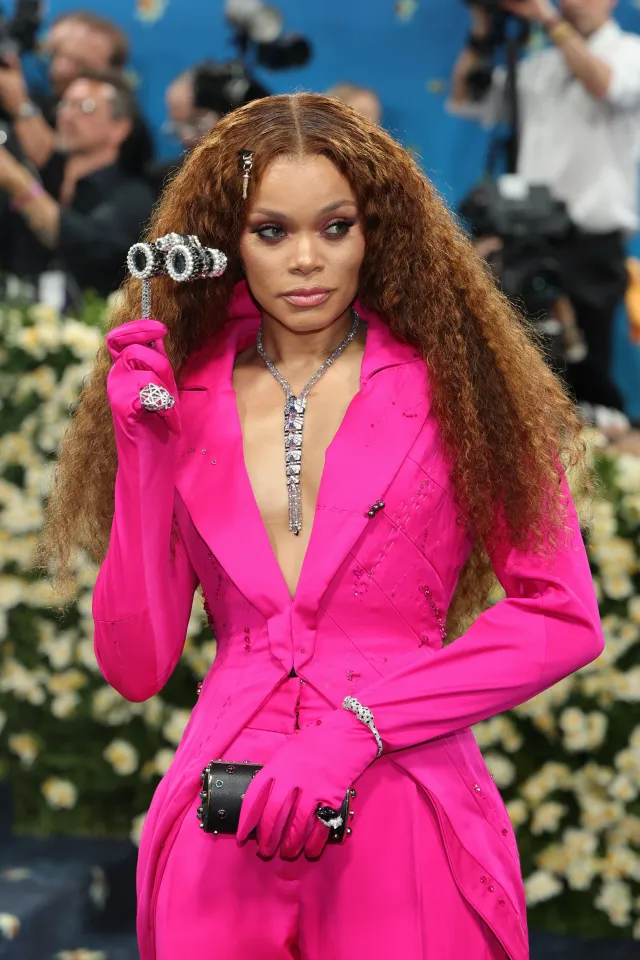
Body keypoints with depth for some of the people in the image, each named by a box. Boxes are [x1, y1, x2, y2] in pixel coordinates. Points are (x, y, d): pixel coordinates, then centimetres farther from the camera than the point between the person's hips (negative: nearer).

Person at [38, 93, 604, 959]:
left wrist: (358, 725, -13)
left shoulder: (450, 383, -2)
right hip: (224, 827, 2)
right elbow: (135, 666, 1)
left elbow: (563, 618, -5)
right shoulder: (186, 397, 4)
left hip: (404, 826, -2)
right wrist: (141, 449, -7)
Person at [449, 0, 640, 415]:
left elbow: (605, 86, -22)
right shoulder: (539, 65, 16)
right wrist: (481, 35, 3)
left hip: (591, 243, -5)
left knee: (585, 374, -6)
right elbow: (466, 100, 17)